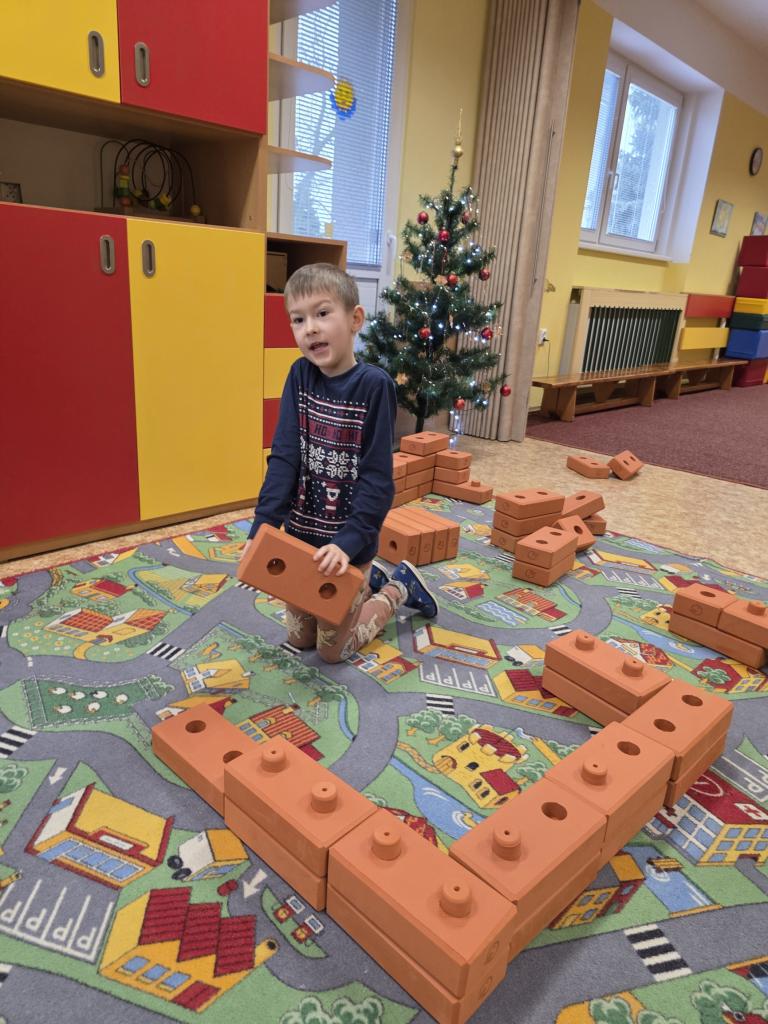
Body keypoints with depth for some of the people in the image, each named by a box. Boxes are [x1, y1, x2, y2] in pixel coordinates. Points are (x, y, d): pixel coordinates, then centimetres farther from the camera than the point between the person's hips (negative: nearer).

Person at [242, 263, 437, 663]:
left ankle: (400, 587, 30)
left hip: (349, 544, -5)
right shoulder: (300, 375, -4)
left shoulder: (374, 384, -18)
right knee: (299, 638, 20)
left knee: (332, 649, 10)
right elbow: (284, 458, -8)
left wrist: (349, 542, -28)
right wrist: (263, 526, -18)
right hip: (301, 534, 5)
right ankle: (370, 579, 40)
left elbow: (377, 477, -18)